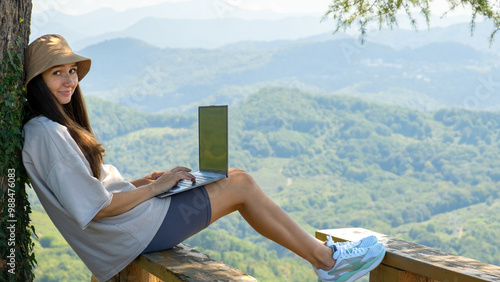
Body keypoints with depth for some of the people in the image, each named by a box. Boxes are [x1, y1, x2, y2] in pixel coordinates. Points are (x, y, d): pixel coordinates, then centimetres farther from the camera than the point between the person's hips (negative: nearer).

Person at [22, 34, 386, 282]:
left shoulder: (59, 128, 12)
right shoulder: (46, 134, -20)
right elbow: (95, 207, -23)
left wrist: (144, 180, 4)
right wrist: (155, 187, -13)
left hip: (124, 233, 10)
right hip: (133, 233, -10)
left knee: (237, 177, 11)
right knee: (240, 186, -4)